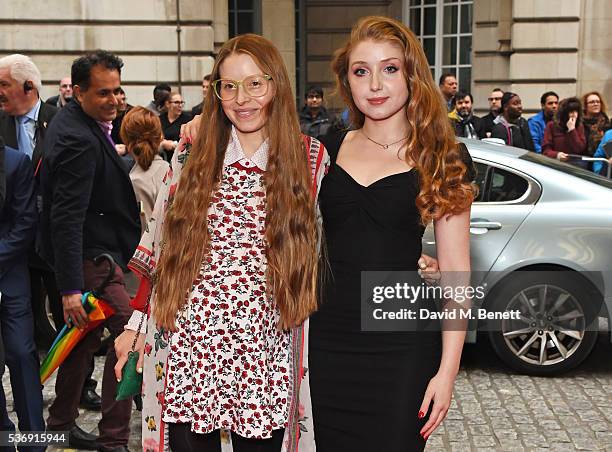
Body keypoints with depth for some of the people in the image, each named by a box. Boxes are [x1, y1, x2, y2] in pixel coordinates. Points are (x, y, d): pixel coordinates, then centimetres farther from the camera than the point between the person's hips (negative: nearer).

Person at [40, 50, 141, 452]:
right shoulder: (79, 140, -24)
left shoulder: (73, 122, 8)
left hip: (93, 250, 11)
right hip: (92, 256, -11)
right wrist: (71, 289, -29)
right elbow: (66, 218, -28)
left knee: (87, 335, 19)